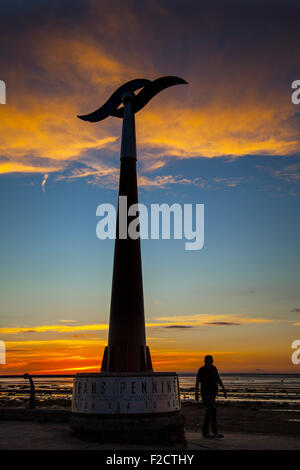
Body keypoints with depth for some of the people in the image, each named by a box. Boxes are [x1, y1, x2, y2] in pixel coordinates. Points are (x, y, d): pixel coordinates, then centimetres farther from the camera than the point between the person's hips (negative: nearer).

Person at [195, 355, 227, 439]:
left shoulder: (214, 369, 8)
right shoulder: (202, 370, -10)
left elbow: (219, 380, 15)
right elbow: (197, 382, -7)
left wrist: (224, 390, 10)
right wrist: (196, 394, -9)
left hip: (213, 394, 7)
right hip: (206, 394, -7)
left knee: (209, 412, 8)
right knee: (212, 411, -11)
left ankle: (205, 432, 14)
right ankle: (215, 431, -4)